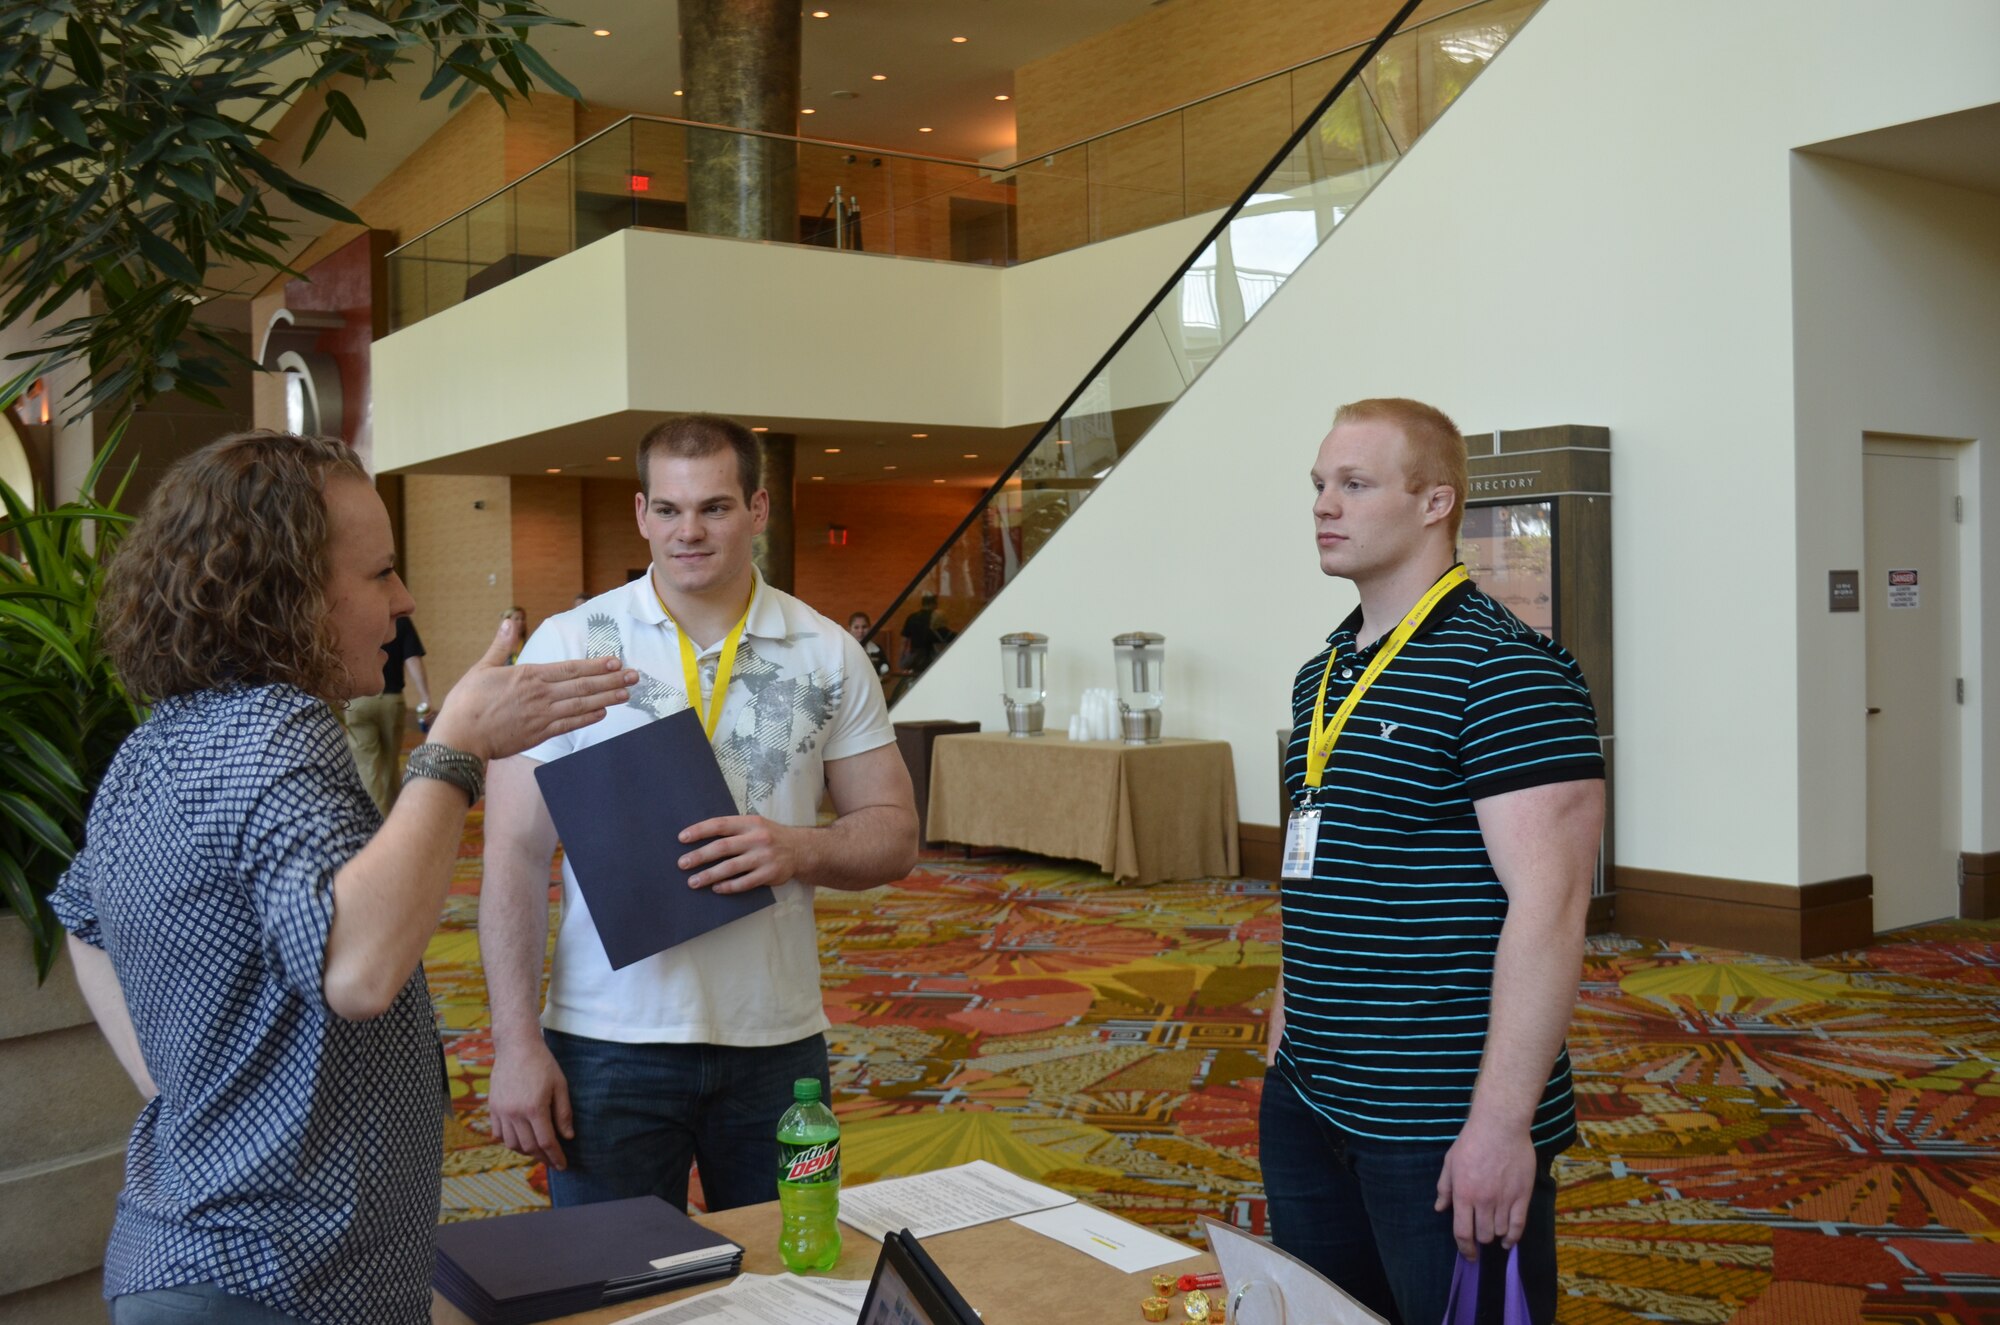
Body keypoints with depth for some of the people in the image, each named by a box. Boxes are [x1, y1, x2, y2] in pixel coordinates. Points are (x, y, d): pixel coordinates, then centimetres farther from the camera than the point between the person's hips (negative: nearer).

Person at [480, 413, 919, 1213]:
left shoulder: (827, 655, 4)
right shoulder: (568, 646, -1)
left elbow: (894, 834, 6)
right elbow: (517, 855, -3)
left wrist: (801, 849, -15)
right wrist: (516, 1044, -9)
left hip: (779, 1040, 2)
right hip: (607, 1046, -1)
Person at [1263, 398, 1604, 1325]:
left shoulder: (1504, 670, -14)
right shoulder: (1323, 675, 11)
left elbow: (1548, 906, -20)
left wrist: (1501, 1122, -23)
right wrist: (1283, 1049, 17)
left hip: (1447, 1132, -8)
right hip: (1307, 1108, 8)